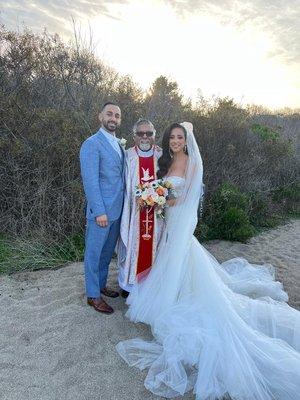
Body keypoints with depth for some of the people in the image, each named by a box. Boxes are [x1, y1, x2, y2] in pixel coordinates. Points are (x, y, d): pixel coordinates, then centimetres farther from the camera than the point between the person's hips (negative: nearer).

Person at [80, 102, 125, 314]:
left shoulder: (119, 144, 13)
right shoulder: (92, 144, -12)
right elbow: (90, 180, -18)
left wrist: (125, 205, 10)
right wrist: (99, 211, -21)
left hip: (118, 209, 8)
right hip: (101, 210, -8)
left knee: (107, 251, 19)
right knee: (94, 253, 7)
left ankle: (101, 285, 37)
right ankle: (93, 295, 22)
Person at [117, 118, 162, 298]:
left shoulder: (162, 156, 3)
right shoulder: (128, 156, -1)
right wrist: (138, 199, -14)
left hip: (156, 211, 2)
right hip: (133, 211, -1)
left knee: (153, 245, 12)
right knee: (132, 246, 7)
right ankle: (129, 283, 26)